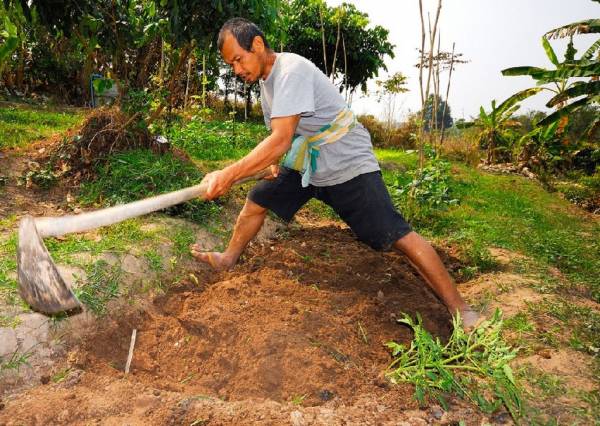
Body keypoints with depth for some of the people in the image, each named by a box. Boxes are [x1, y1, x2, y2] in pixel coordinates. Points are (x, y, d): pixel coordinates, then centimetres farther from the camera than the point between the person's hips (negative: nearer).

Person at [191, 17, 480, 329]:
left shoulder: (291, 70, -24)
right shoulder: (265, 80, 5)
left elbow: (281, 141, -35)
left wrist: (229, 175, -37)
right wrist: (273, 163, -1)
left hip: (347, 165, -9)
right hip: (305, 165, 9)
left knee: (397, 236, -15)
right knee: (257, 200, 9)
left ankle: (459, 308, -5)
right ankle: (229, 258, 32)